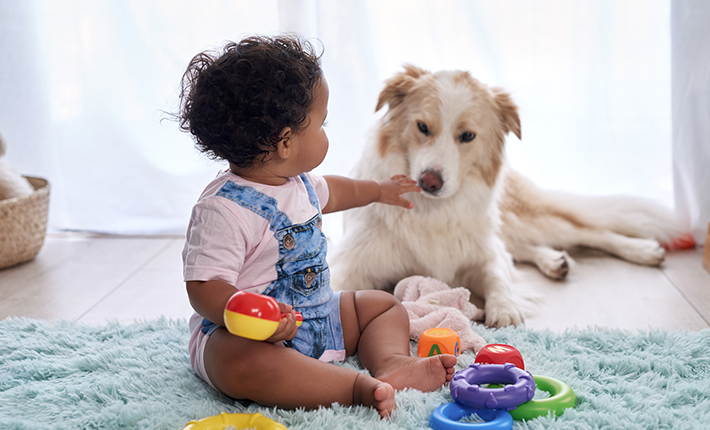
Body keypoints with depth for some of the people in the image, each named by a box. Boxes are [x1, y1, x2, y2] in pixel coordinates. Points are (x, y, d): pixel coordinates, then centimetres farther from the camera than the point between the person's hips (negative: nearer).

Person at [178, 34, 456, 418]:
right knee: (241, 363, -41)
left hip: (317, 315, 9)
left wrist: (379, 191, 46)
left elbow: (328, 193, 31)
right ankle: (357, 386, -45)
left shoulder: (296, 181, 7)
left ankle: (390, 362, -21)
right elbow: (204, 286, -27)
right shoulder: (222, 209, -24)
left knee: (384, 306, 7)